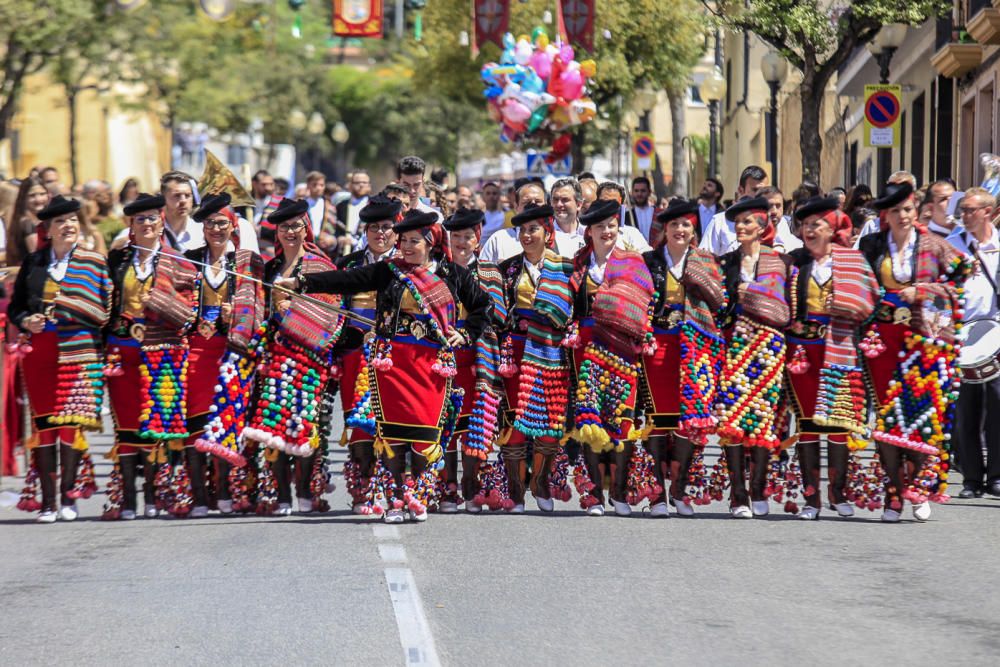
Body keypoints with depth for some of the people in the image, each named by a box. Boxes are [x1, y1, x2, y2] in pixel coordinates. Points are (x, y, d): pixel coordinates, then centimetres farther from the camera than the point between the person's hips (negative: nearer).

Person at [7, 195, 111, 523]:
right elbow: (14, 307, 14)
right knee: (43, 423, 0)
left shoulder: (94, 262, 5)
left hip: (79, 351, -2)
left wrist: (68, 304, -11)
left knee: (72, 422, -6)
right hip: (39, 350, 2)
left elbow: (104, 311, 2)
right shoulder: (33, 262, 11)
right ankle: (47, 501, 4)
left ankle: (68, 496, 4)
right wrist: (26, 322, -5)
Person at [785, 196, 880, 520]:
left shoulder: (852, 261, 4)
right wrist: (790, 323, -4)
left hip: (837, 348, -1)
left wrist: (843, 307, -13)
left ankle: (838, 492, 12)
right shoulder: (793, 262, 10)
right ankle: (811, 497, 4)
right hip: (801, 350, 1)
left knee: (838, 420, 0)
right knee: (806, 421, 0)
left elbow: (869, 300, 3)